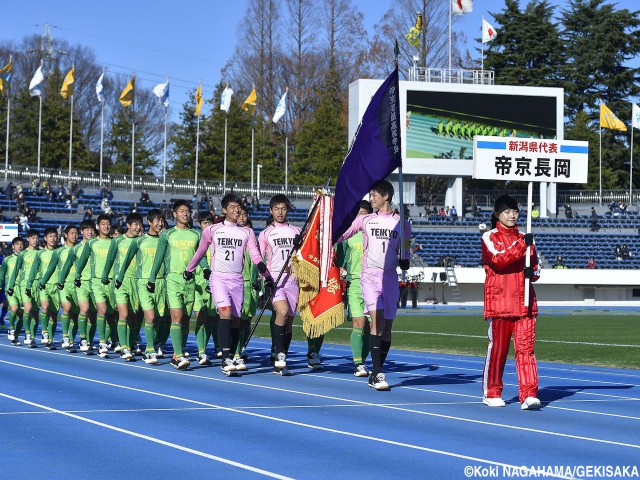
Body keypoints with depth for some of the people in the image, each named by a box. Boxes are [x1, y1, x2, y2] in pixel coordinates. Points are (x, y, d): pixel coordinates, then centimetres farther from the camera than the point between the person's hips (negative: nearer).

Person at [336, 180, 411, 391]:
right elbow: (339, 235, 15)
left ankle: (376, 373, 15)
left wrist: (404, 261, -3)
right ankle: (377, 373, -21)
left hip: (390, 277, 2)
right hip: (369, 275, -1)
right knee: (377, 320, -19)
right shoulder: (365, 220, 10)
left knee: (387, 327, 3)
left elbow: (405, 253, 16)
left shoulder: (402, 224, 10)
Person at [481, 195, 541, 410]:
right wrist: (521, 246, -23)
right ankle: (491, 393, 18)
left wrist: (532, 273, -2)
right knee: (497, 348, 4)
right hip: (499, 301, -3)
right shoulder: (489, 237, 2)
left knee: (525, 347, -7)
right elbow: (498, 260, -16)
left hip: (524, 301, 3)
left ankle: (528, 395, -12)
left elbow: (536, 267, 22)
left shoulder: (525, 239, 16)